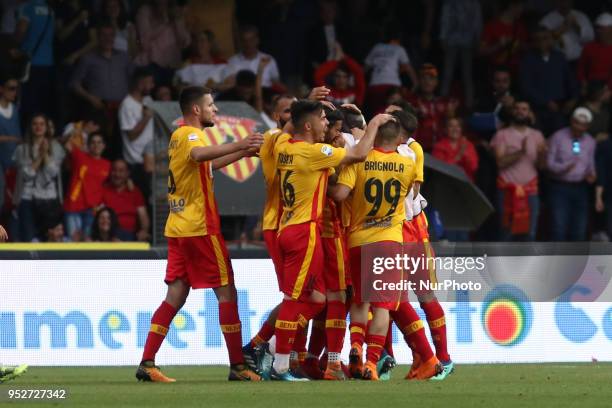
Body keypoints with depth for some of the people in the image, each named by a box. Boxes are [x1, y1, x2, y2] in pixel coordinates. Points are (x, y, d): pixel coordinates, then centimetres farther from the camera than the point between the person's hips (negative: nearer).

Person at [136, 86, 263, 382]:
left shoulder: (179, 136, 18)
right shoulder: (190, 135, -11)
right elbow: (198, 155, -37)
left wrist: (242, 153, 34)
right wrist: (239, 145, -47)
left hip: (178, 228, 9)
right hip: (200, 227, -9)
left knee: (175, 296, 6)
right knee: (226, 291, -2)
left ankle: (146, 363, -2)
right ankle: (237, 366, -1)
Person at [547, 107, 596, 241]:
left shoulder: (590, 142, 10)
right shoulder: (558, 137, -3)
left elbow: (591, 165, 15)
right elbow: (550, 163, -6)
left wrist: (591, 174, -9)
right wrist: (565, 167, -24)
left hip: (581, 188, 4)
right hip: (560, 187, -4)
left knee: (579, 230, 4)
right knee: (559, 227, -12)